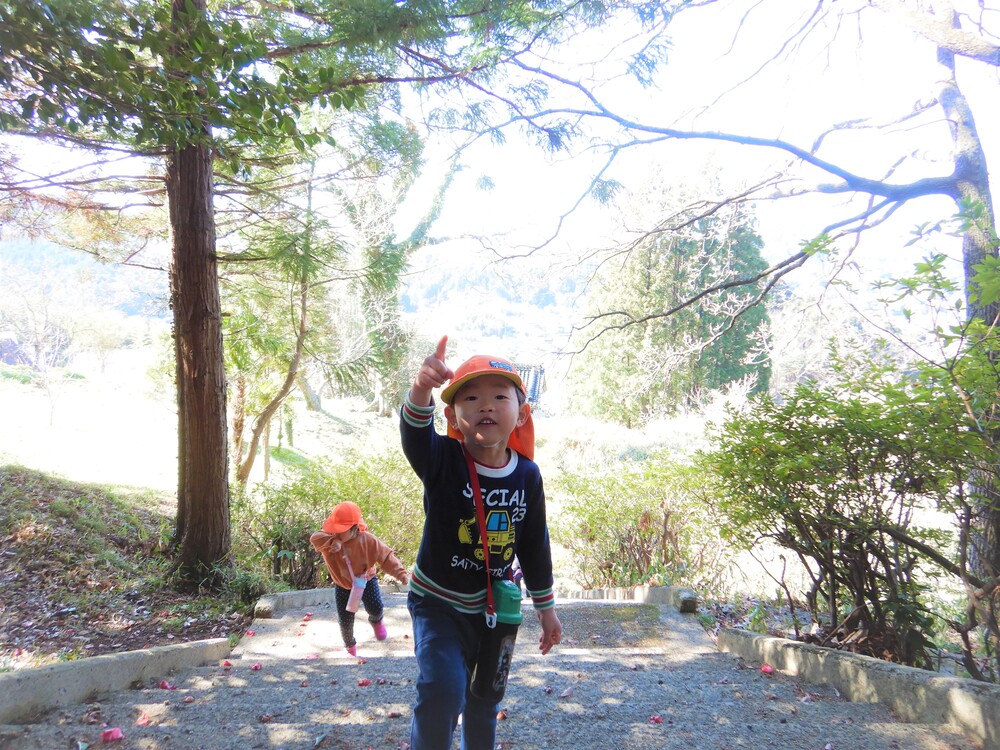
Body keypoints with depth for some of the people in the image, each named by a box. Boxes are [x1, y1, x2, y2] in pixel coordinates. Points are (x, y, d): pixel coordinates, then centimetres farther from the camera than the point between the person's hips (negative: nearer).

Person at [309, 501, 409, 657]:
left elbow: (387, 557, -20)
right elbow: (314, 538, -40)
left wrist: (401, 574, -32)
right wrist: (332, 541, -56)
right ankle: (350, 645, 38)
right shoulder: (331, 538, -21)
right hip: (343, 585, 2)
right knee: (345, 622, 4)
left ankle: (376, 621, 20)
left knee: (376, 609, -21)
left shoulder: (369, 540, -25)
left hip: (366, 580, -2)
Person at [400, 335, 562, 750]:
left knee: (484, 700, 18)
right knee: (444, 689, -20)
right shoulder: (443, 460, -21)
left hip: (491, 607, 3)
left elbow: (535, 545, 1)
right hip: (437, 601, -3)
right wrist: (420, 394, -67)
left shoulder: (528, 475, -11)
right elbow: (416, 435, -45)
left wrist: (546, 607, 8)